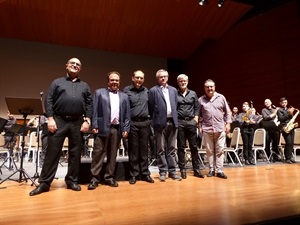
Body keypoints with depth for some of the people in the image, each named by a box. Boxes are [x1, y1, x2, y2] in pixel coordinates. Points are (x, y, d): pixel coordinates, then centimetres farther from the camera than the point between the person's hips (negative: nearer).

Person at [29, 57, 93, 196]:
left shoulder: (85, 86, 16)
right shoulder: (57, 82, 11)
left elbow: (89, 104, 8)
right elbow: (49, 101, 3)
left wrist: (87, 120, -3)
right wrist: (50, 119, -8)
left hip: (77, 122, 2)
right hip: (59, 120, -2)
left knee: (75, 153, 6)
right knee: (52, 152, 0)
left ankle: (72, 181, 18)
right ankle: (44, 183, 9)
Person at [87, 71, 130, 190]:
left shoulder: (124, 96, 15)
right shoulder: (99, 92, 7)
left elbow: (127, 115, 10)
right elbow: (94, 111, -1)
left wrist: (126, 129, 1)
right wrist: (94, 126, -9)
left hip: (117, 128, 3)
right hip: (102, 127, -3)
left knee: (112, 154, 8)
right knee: (98, 153, 0)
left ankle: (109, 177, 18)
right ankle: (94, 178, 9)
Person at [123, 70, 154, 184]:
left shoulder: (147, 91, 11)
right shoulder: (126, 90, 0)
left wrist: (150, 118, 8)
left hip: (145, 122, 3)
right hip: (132, 123, -3)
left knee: (144, 149, 9)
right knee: (133, 149, 4)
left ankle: (145, 173, 19)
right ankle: (134, 174, 15)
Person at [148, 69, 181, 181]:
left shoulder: (173, 90, 14)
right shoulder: (153, 91, -1)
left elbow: (175, 106, 15)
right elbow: (151, 108, -2)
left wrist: (175, 119, 8)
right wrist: (155, 121, -3)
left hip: (172, 122, 5)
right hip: (160, 122, -4)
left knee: (171, 148, 10)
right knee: (161, 149, 3)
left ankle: (172, 171, 18)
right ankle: (163, 172, 13)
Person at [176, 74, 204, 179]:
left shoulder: (193, 94, 12)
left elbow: (197, 107, 12)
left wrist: (196, 118, 1)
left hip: (191, 121, 2)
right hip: (179, 122, -2)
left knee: (194, 146, 5)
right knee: (181, 147, 4)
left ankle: (196, 169, 14)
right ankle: (183, 169, 12)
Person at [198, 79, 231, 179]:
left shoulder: (221, 97, 5)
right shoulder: (201, 100, 4)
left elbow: (227, 112, 8)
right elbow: (199, 115, 7)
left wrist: (228, 124, 3)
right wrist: (200, 126, 2)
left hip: (220, 128, 0)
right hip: (207, 129, 0)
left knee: (220, 150, 2)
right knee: (209, 150, 7)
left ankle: (219, 170, 10)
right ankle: (211, 169, 17)